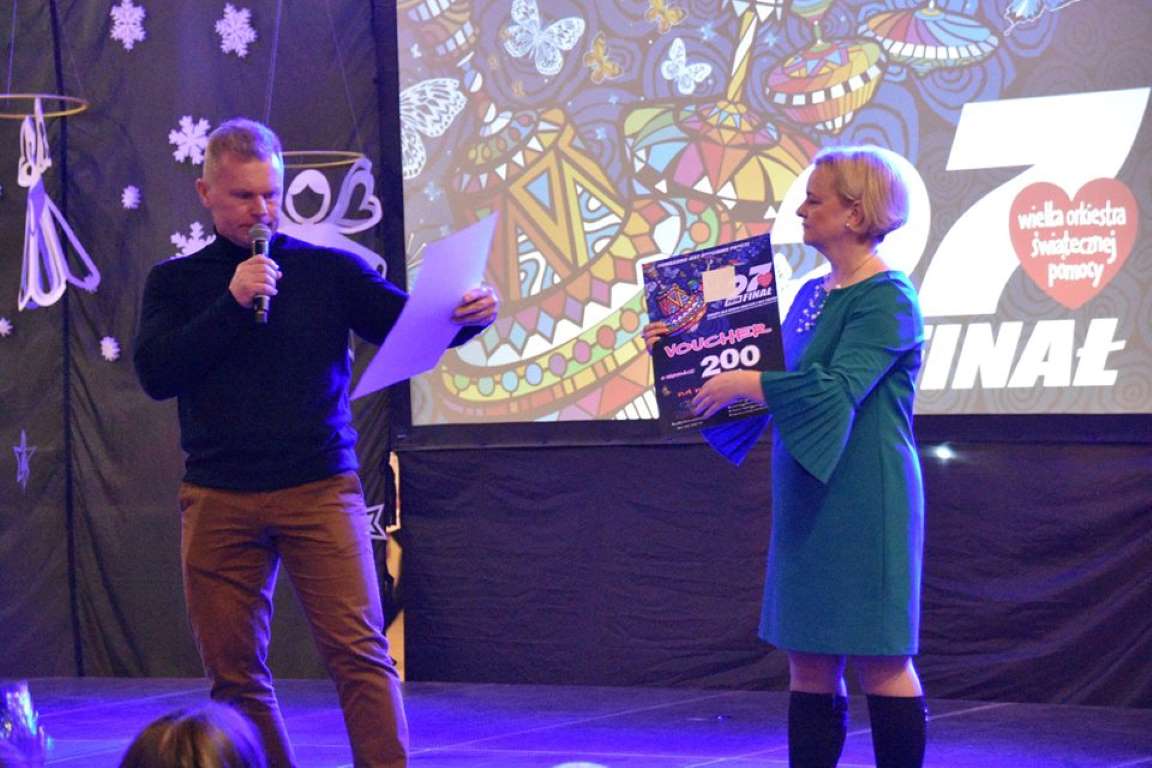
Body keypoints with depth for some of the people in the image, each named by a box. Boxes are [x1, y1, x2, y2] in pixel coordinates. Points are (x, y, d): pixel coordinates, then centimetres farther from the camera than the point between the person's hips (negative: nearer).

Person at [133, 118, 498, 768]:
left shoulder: (330, 270, 7)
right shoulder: (177, 282, 9)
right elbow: (155, 373, -4)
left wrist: (468, 317, -17)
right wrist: (232, 303, -12)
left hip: (320, 490, -1)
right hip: (220, 500, 2)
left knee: (359, 653, -10)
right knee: (234, 669, 6)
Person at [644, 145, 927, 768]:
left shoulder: (887, 298, -11)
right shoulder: (812, 295, 14)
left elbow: (836, 389, -23)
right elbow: (772, 378, 20)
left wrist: (745, 384, -21)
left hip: (864, 502, -8)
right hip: (807, 501, 8)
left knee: (881, 661, -3)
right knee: (808, 663, 8)